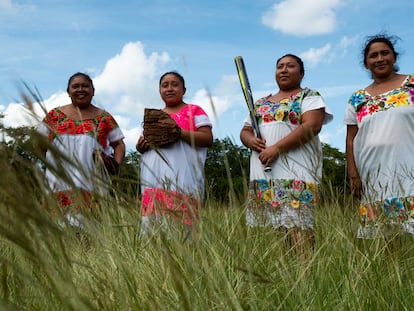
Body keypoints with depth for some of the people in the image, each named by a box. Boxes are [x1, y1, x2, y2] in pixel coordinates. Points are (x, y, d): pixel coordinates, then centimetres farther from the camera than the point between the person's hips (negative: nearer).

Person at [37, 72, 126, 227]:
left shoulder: (104, 118, 14)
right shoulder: (54, 115, 16)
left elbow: (118, 144, 15)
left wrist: (116, 164, -2)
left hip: (91, 182, -1)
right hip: (60, 183, 1)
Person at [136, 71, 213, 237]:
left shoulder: (194, 110, 9)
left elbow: (207, 139, -3)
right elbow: (143, 143, 28)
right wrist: (141, 146, 3)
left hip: (182, 178, -5)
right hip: (154, 178, 5)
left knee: (180, 223, -12)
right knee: (153, 221, -2)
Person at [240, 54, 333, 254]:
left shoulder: (309, 96, 5)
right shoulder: (261, 103, 24)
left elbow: (312, 125, -10)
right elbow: (245, 131, 24)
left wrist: (276, 148, -16)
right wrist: (250, 140, -2)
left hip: (296, 176, -6)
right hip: (261, 176, 6)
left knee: (297, 228, -15)